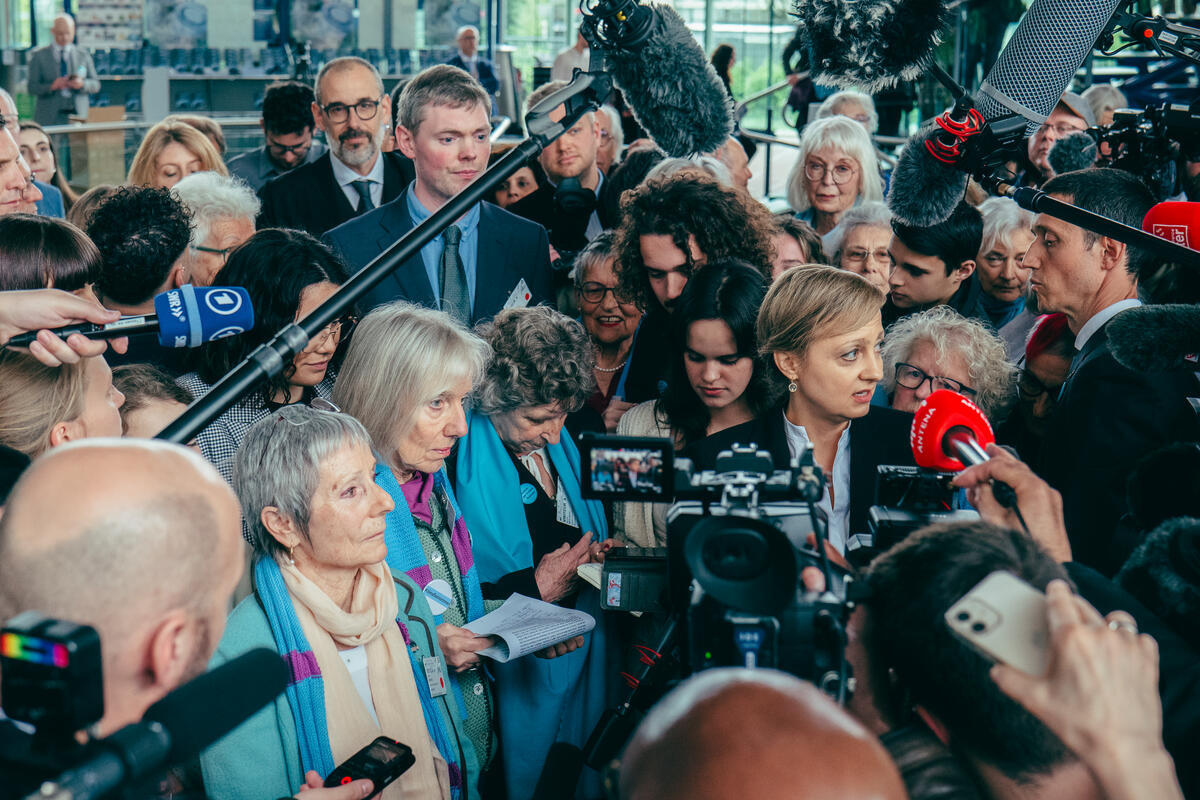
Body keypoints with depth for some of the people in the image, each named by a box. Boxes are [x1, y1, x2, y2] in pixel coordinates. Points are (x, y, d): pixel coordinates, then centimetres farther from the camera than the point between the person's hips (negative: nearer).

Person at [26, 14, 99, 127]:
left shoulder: (83, 55, 12)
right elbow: (32, 88, 1)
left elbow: (95, 85, 10)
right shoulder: (39, 56, 7)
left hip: (78, 116, 1)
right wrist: (52, 86, -17)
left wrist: (82, 84, -11)